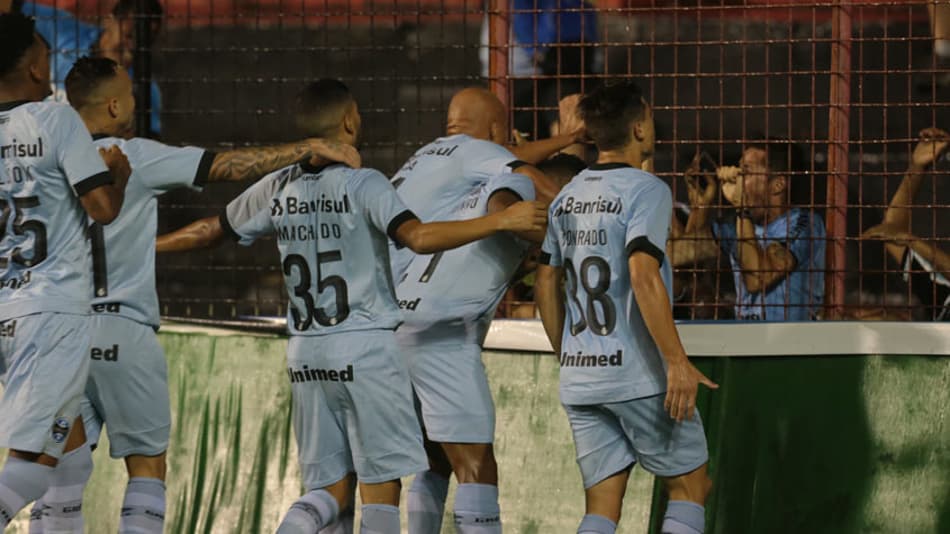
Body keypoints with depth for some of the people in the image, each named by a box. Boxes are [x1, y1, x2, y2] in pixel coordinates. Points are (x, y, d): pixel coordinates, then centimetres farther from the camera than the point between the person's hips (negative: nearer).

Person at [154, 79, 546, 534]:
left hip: (306, 354, 5)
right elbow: (419, 237, -24)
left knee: (330, 487, 10)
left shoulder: (278, 187, 7)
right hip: (366, 348, -5)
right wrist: (500, 221, -20)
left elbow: (209, 231, 19)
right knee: (381, 484, 2)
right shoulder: (363, 184, -10)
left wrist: (145, 246, 36)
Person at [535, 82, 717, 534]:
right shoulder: (646, 190, -10)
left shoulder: (566, 198, 12)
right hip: (639, 376, -6)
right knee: (691, 484, 7)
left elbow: (546, 285, 14)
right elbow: (643, 276, -21)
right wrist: (677, 361, -21)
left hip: (579, 378, 6)